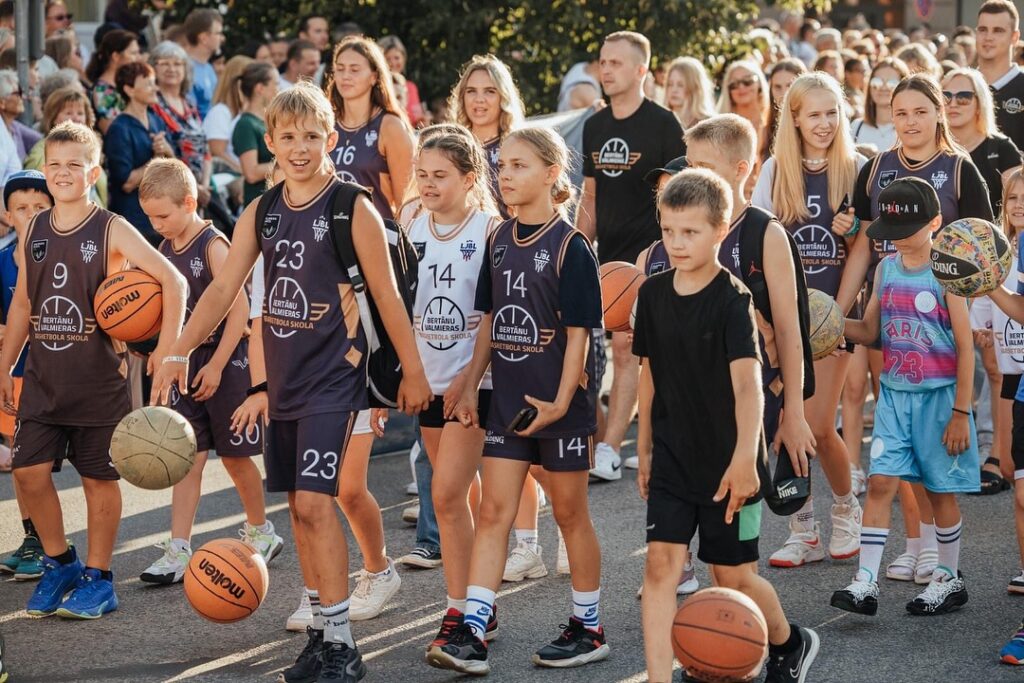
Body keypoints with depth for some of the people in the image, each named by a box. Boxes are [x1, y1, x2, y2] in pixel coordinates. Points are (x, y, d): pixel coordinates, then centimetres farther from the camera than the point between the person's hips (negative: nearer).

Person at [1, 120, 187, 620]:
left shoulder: (111, 231, -8)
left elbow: (173, 280, -10)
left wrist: (166, 349, -18)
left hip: (99, 377, -4)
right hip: (43, 377, 4)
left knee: (99, 477, 4)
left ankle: (97, 579, 16)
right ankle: (59, 563, 19)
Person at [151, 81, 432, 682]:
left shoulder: (353, 210, -9)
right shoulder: (261, 213, 7)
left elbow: (387, 297, -6)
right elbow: (224, 289, 4)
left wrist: (413, 372, -2)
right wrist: (179, 353, -6)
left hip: (334, 376, -6)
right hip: (284, 378, 6)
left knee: (315, 501, -13)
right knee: (301, 504, 10)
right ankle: (323, 632, 20)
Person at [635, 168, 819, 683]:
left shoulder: (732, 301, -16)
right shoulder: (653, 294, 2)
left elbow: (747, 383, -27)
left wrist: (744, 457, -40)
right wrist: (644, 450, 16)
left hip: (726, 464, -4)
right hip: (672, 461, 4)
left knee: (732, 575, 8)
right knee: (660, 564, -8)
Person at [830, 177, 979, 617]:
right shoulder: (886, 269, 6)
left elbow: (965, 347, -9)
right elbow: (869, 331, 12)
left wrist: (960, 413, -11)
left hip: (938, 395, -4)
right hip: (894, 393, 4)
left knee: (940, 490, 7)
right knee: (881, 482, -5)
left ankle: (949, 578, 23)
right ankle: (865, 584, -7)